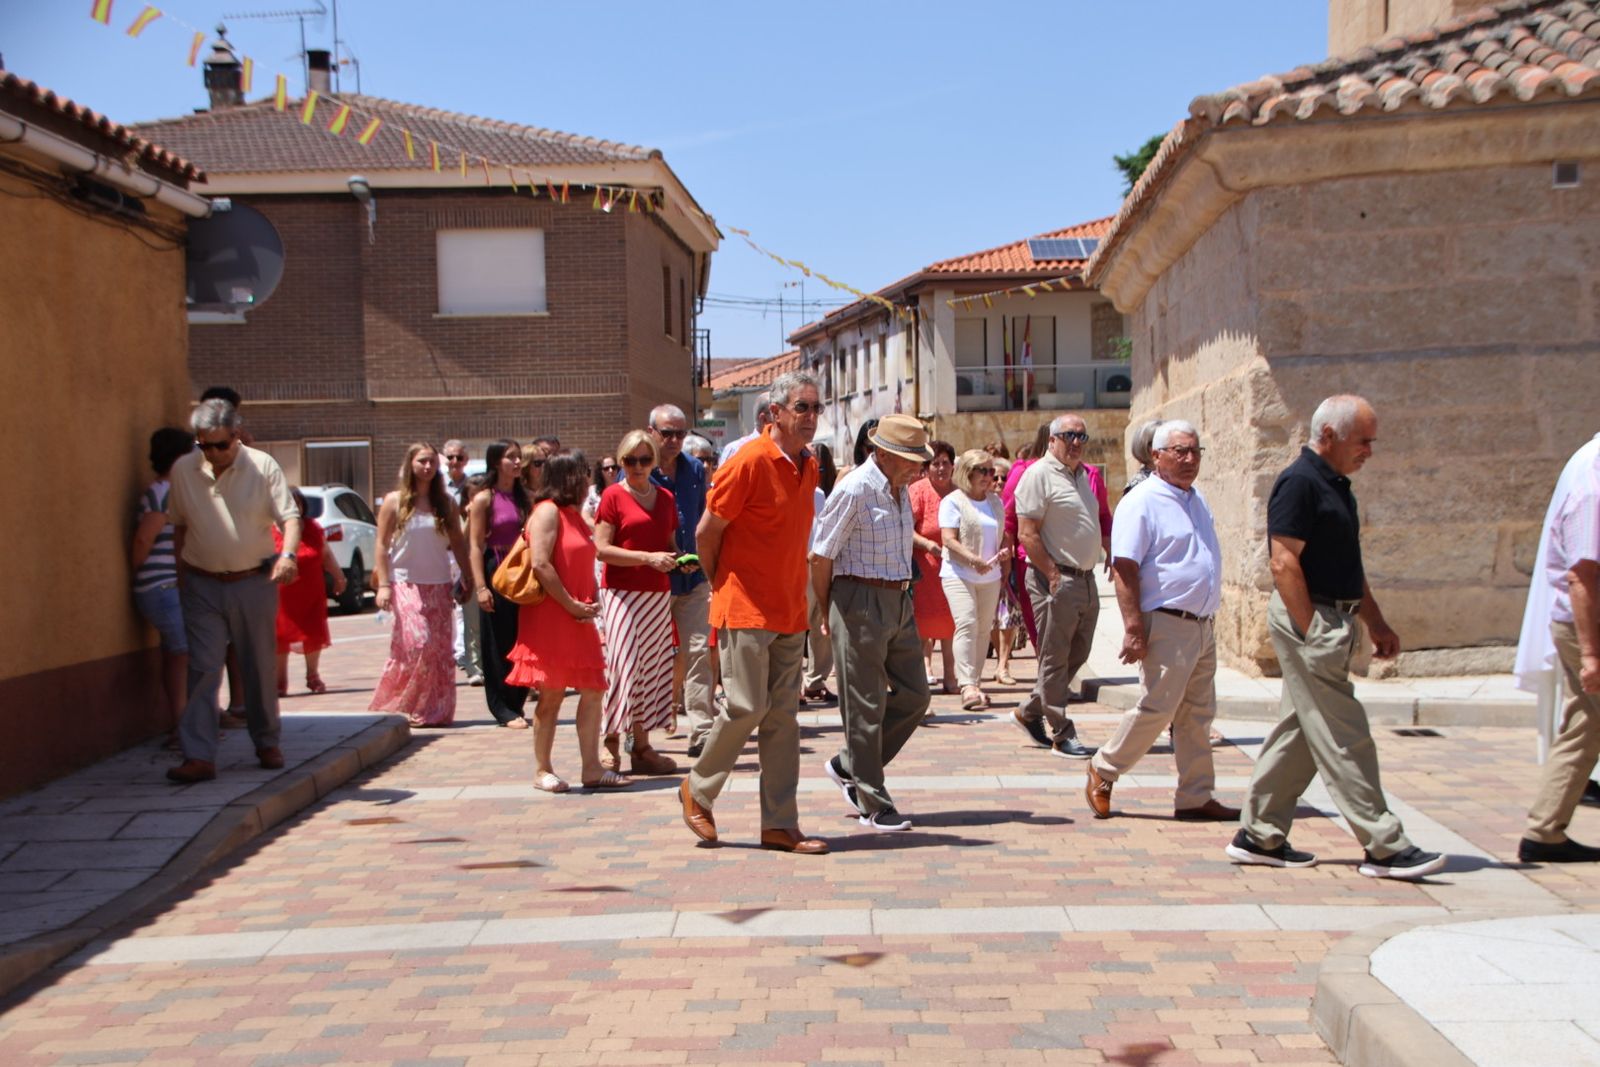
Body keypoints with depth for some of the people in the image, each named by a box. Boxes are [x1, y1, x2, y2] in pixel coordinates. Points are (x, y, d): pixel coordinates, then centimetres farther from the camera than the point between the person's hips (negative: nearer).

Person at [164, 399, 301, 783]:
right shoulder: (183, 469, 1)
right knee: (203, 669, -7)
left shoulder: (263, 466, -6)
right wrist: (181, 573, 11)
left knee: (259, 668, 9)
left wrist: (288, 554, -28)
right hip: (202, 585, 1)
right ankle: (199, 757, -9)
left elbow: (290, 516, -10)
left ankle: (267, 744, 26)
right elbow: (179, 524, 12)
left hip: (254, 582, -1)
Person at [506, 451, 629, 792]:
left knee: (593, 691, 4)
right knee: (551, 695, -2)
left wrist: (592, 602, 7)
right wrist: (571, 605, -17)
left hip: (578, 620, 9)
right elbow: (541, 564, -20)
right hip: (549, 618, -9)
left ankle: (592, 769, 9)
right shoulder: (548, 511, -9)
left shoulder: (575, 515, 18)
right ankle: (542, 771, 9)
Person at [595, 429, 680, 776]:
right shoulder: (613, 496, -2)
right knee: (626, 668, -11)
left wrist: (681, 560, 1)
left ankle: (642, 747, 9)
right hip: (622, 592, -6)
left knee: (654, 668, 4)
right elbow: (601, 549, -9)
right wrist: (649, 558, -16)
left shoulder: (665, 498, 15)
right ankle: (609, 743, -3)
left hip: (658, 593, 6)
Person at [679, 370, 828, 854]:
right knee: (746, 706, -6)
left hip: (790, 610, 7)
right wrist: (720, 585, 3)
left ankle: (780, 826, 10)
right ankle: (698, 789, 18)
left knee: (783, 715, 6)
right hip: (746, 608, -7)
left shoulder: (808, 467, 10)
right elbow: (706, 533, -8)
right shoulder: (749, 461, -14)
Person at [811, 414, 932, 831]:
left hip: (899, 602, 9)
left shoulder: (899, 489, 11)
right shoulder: (854, 489, -14)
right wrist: (830, 614, -2)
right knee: (866, 706, 0)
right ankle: (873, 804, 9)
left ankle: (847, 766, 24)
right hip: (862, 603, -9)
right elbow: (821, 557, -11)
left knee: (913, 696, 10)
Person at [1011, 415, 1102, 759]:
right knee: (1055, 659, -1)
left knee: (1077, 656, 14)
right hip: (1055, 580, -9)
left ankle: (1030, 713, 28)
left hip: (1086, 579, 9)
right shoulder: (1039, 475, -10)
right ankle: (1062, 735, 5)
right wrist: (1053, 575, -18)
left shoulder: (1084, 475, 16)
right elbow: (1027, 534, -16)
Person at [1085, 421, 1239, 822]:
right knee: (1157, 707, -6)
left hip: (1202, 624, 8)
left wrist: (1207, 615, 19)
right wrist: (1134, 629, -22)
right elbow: (1124, 568, -17)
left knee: (1197, 714, 9)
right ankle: (1102, 770, 12)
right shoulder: (1142, 502, -11)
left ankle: (1196, 798, 15)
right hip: (1167, 625, -8)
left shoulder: (1197, 500, 16)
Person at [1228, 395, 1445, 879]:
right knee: (1344, 738, -6)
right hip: (1309, 620, -10)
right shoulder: (1299, 483, -14)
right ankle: (1384, 847, -2)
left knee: (1299, 732, 12)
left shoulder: (1336, 486, 17)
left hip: (1331, 622, 10)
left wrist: (1376, 623, 19)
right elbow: (1284, 562, -19)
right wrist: (1311, 631, -21)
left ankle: (1259, 836, 19)